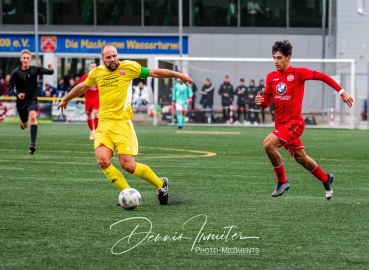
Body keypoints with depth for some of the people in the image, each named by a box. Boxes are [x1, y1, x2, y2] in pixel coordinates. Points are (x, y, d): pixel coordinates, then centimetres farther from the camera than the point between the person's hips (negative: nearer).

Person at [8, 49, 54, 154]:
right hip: (21, 101, 1)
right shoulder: (16, 73, -10)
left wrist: (50, 70, -39)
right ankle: (23, 123, 57)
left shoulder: (35, 70, -8)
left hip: (32, 100, -1)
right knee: (25, 124, 15)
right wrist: (17, 94, -30)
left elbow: (48, 72, -14)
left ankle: (33, 144, -31)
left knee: (33, 117, -29)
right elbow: (11, 88, -9)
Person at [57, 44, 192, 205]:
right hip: (104, 124, 4)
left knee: (128, 165, -10)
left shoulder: (128, 67, -1)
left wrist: (178, 75, 4)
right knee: (102, 160, -18)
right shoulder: (97, 73, 10)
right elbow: (82, 87, 29)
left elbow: (154, 72, 6)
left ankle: (160, 184, 16)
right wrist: (65, 100, 43)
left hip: (122, 124, -4)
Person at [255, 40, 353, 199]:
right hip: (280, 124, 6)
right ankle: (326, 179, 42)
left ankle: (282, 181, -10)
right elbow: (267, 102, 12)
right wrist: (261, 101, -12)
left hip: (293, 123, -6)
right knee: (301, 158, 17)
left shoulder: (298, 73, -9)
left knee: (268, 143, -25)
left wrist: (342, 92, -2)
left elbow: (322, 77, -2)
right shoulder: (271, 77, 6)